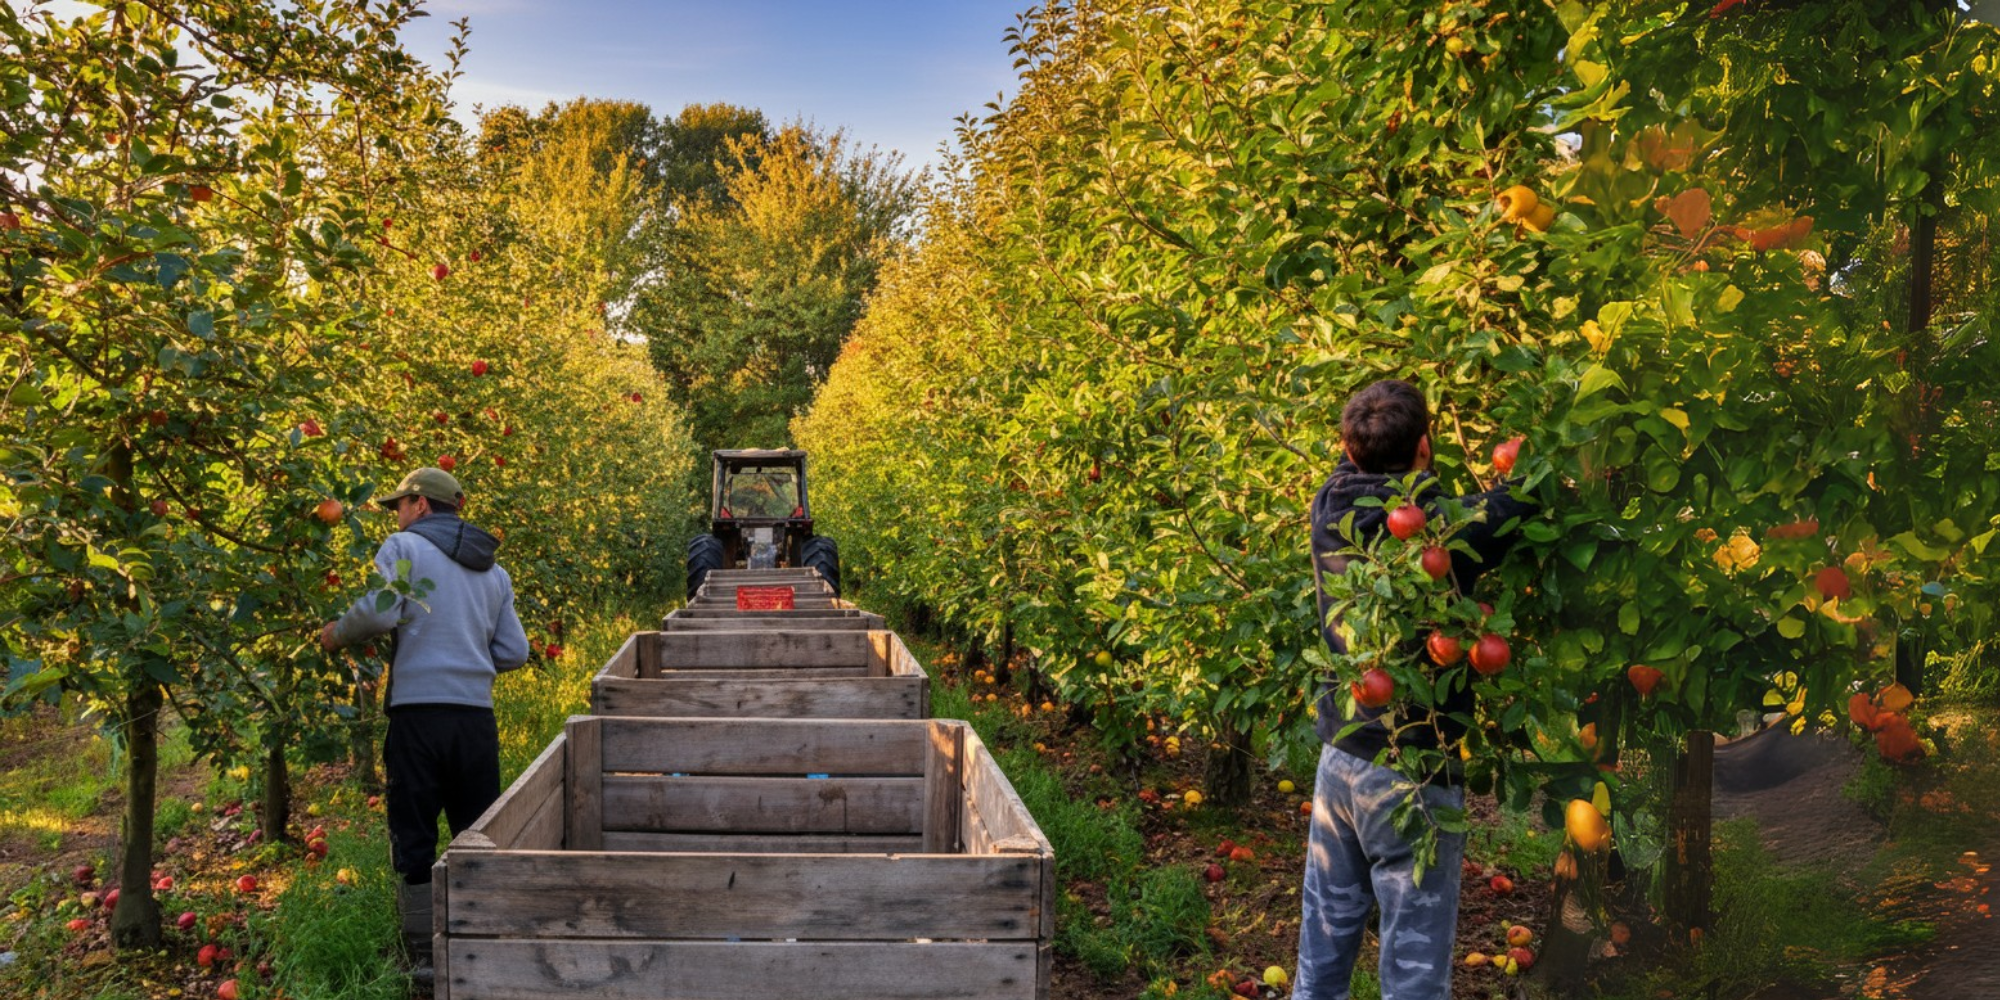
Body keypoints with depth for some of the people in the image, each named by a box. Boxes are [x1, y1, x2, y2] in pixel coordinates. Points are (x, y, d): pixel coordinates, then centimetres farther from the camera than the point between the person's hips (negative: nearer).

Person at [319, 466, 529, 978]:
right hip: (477, 717, 5)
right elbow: (513, 652, 14)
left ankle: (425, 954, 5)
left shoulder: (404, 546, 1)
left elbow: (379, 610, -14)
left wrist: (337, 634, 3)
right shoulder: (493, 570, 18)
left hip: (419, 711, -4)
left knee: (413, 837, 4)